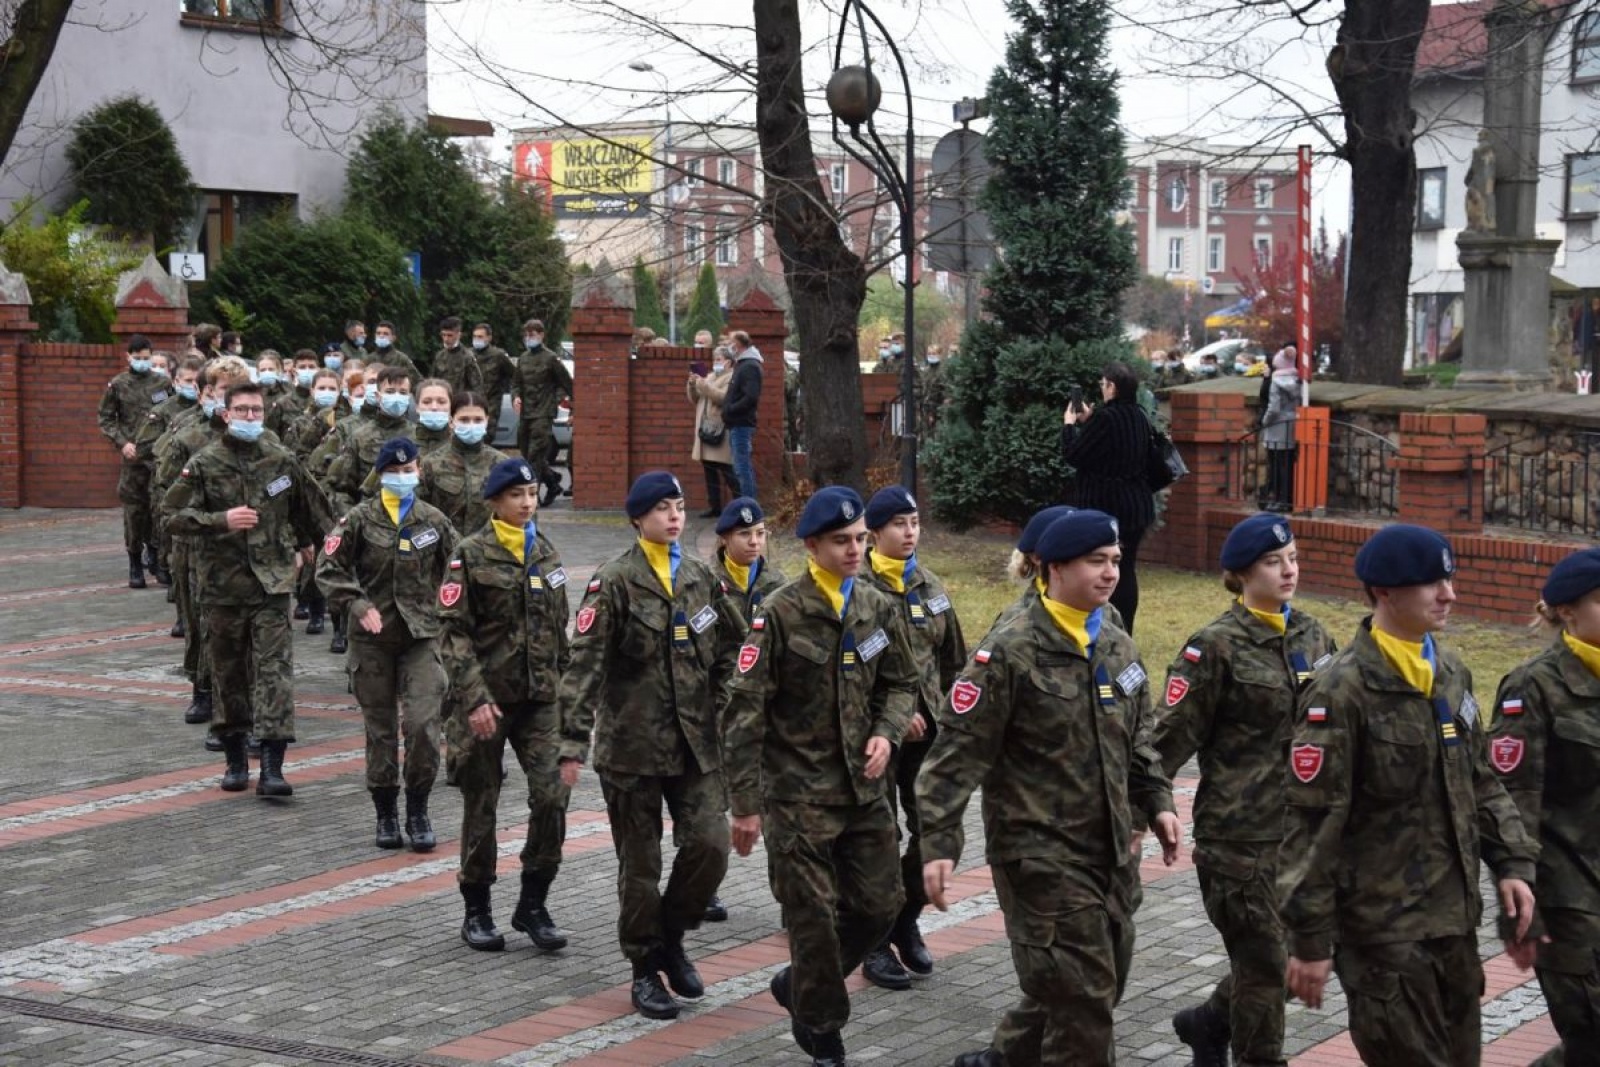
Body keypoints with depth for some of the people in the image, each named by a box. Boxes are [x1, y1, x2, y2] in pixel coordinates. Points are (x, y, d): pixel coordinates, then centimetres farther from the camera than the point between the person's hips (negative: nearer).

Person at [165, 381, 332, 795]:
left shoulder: (282, 460, 4)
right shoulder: (204, 464, -3)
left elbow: (306, 505, 22)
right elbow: (175, 516, -8)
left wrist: (306, 541, 35)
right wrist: (222, 519, -20)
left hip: (272, 579, 0)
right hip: (222, 583, 0)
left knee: (274, 668, -9)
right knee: (229, 671, 9)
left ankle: (272, 767, -13)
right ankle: (235, 760, 23)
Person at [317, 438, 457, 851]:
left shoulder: (434, 521, 4)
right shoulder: (360, 519, -1)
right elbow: (328, 569, -3)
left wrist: (443, 610, 5)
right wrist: (357, 605, -14)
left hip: (421, 635, 0)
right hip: (373, 637, 0)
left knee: (423, 723, -12)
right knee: (380, 729, 7)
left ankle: (418, 811, 4)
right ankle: (385, 813, 20)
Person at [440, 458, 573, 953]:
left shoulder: (546, 553, 9)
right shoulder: (472, 554, -6)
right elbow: (455, 632, -11)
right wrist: (475, 697, -19)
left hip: (540, 696, 4)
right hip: (487, 696, -4)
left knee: (553, 795, -10)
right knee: (481, 805, 5)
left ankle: (533, 905, 4)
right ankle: (477, 911, 20)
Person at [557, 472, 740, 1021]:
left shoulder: (701, 578, 8)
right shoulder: (615, 581, -8)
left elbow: (727, 656, 14)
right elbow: (585, 664, -12)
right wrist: (573, 742, -18)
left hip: (695, 742, 4)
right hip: (632, 743, -4)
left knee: (710, 845, -6)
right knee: (640, 862, 5)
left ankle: (671, 938, 19)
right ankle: (646, 970, 19)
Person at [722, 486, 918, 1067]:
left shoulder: (879, 609, 5)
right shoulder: (780, 614, -12)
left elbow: (900, 684, 16)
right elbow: (744, 711, -12)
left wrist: (886, 734, -6)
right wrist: (745, 803, -13)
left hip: (864, 786, 5)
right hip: (798, 793, -5)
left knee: (879, 904, 8)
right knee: (814, 915, 0)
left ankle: (799, 985, 31)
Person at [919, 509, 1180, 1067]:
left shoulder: (1119, 647, 9)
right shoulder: (1009, 650, -14)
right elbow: (959, 753, -15)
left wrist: (1156, 802, 10)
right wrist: (939, 844, -20)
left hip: (1110, 849, 8)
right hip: (1041, 851, -8)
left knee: (1100, 981, 16)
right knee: (1081, 993, -7)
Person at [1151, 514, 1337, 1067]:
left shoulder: (1311, 635, 8)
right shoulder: (1216, 646, -11)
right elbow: (1172, 736, -12)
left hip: (1303, 825, 6)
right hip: (1240, 832, -6)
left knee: (1285, 950, 13)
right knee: (1264, 960, 0)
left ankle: (1208, 1023, 37)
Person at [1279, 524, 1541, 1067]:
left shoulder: (1451, 673, 8)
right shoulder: (1343, 691, -16)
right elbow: (1312, 821, -16)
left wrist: (1513, 862, 5)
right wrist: (1310, 938, -16)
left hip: (1453, 916, 8)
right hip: (1383, 926, -8)